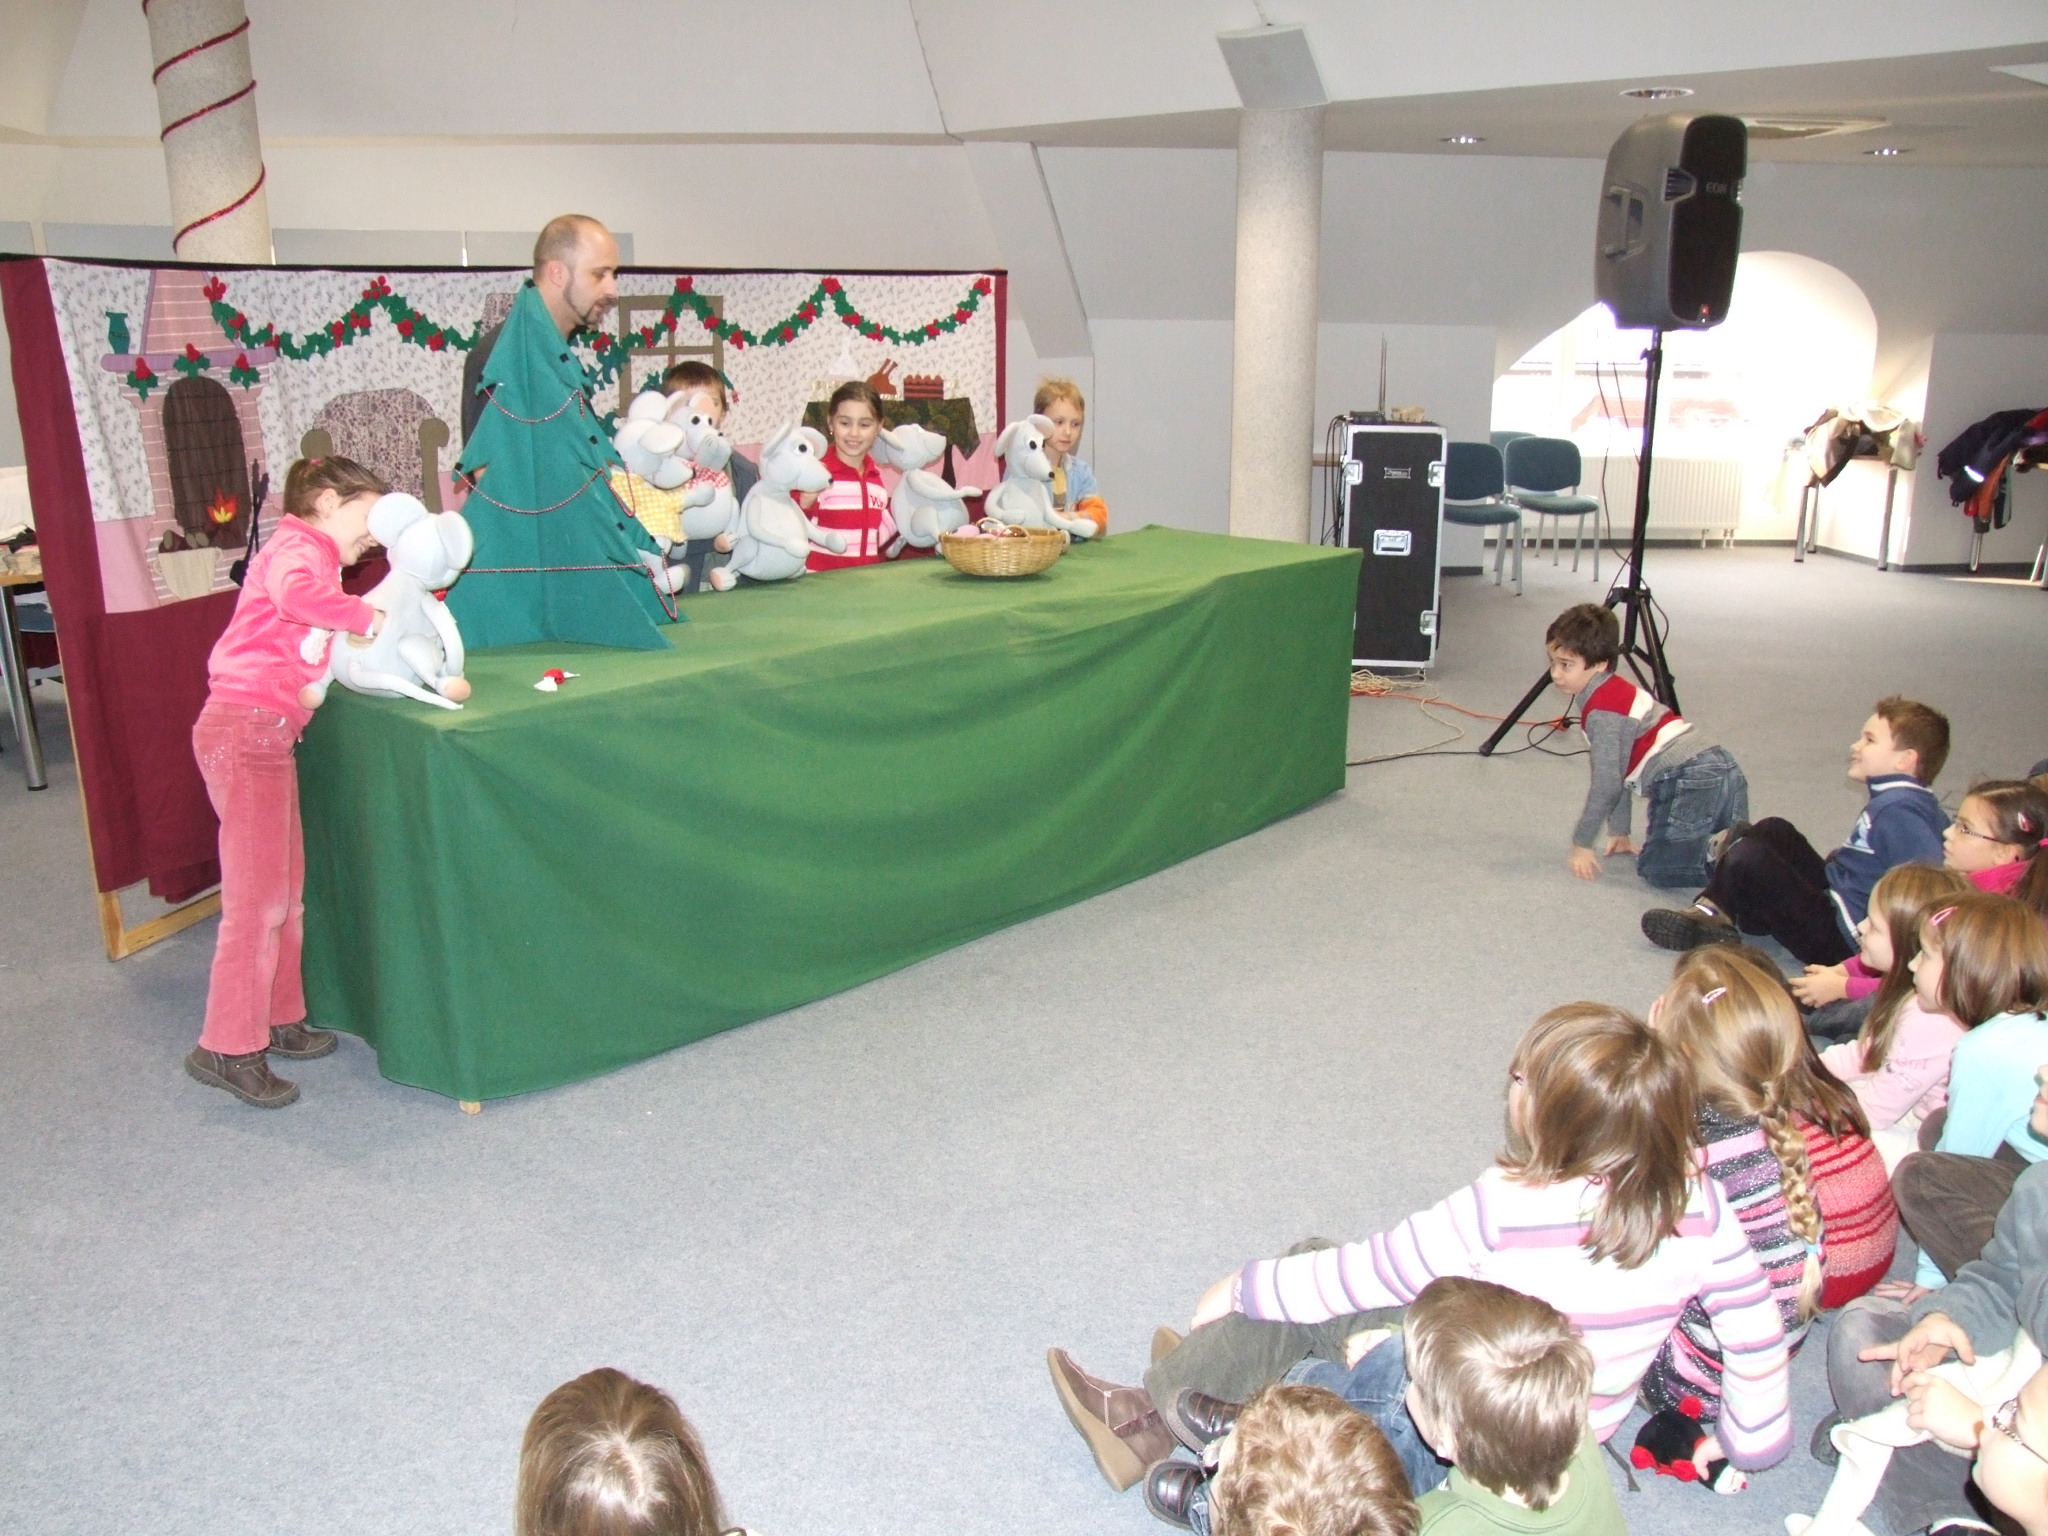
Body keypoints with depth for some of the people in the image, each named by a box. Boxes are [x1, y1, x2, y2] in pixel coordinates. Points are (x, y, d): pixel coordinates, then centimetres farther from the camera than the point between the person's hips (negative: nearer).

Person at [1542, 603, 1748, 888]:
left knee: (1657, 868, -5)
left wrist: (1581, 843, 1)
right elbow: (1619, 769, 26)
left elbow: (1607, 783, -9)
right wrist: (1619, 830, 29)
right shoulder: (1618, 692, 20)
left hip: (1690, 783, -10)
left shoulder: (1602, 711, -9)